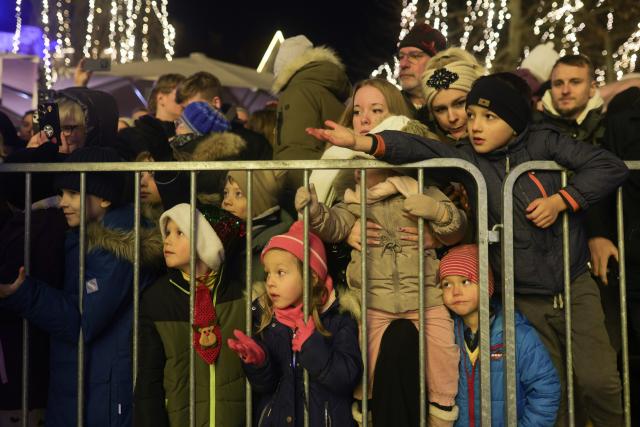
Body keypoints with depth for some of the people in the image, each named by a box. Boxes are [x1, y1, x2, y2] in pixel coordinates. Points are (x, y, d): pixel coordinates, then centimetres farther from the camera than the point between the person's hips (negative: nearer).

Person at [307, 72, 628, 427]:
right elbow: (417, 150, -19)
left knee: (598, 380, 0)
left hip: (574, 286, -1)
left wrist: (560, 201, -16)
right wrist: (361, 142, -33)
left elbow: (611, 167, -7)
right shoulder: (468, 159, -4)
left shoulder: (543, 143, -6)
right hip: (525, 298, 1)